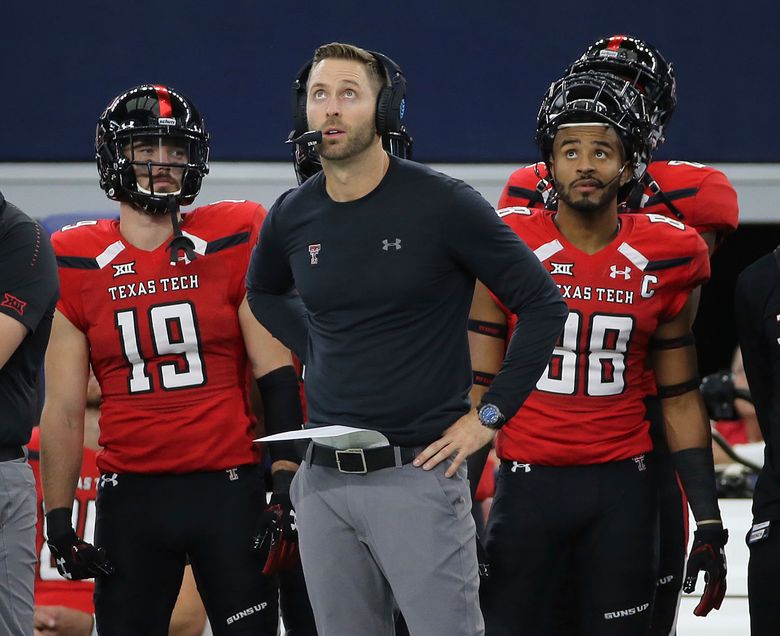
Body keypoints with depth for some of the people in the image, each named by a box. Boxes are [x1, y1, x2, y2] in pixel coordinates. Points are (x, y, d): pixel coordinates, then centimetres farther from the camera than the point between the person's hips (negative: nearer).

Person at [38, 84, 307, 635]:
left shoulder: (233, 243, 0)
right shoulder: (77, 264, 3)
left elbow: (277, 377, 0)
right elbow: (63, 409, 5)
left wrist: (287, 486, -7)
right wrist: (59, 520, 1)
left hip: (229, 488, -1)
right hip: (130, 496, 1)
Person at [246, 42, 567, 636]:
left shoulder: (443, 204, -9)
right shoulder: (293, 217, 5)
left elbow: (543, 305, -6)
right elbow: (264, 292, 29)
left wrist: (489, 415, -7)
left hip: (419, 473, -5)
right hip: (324, 476, 5)